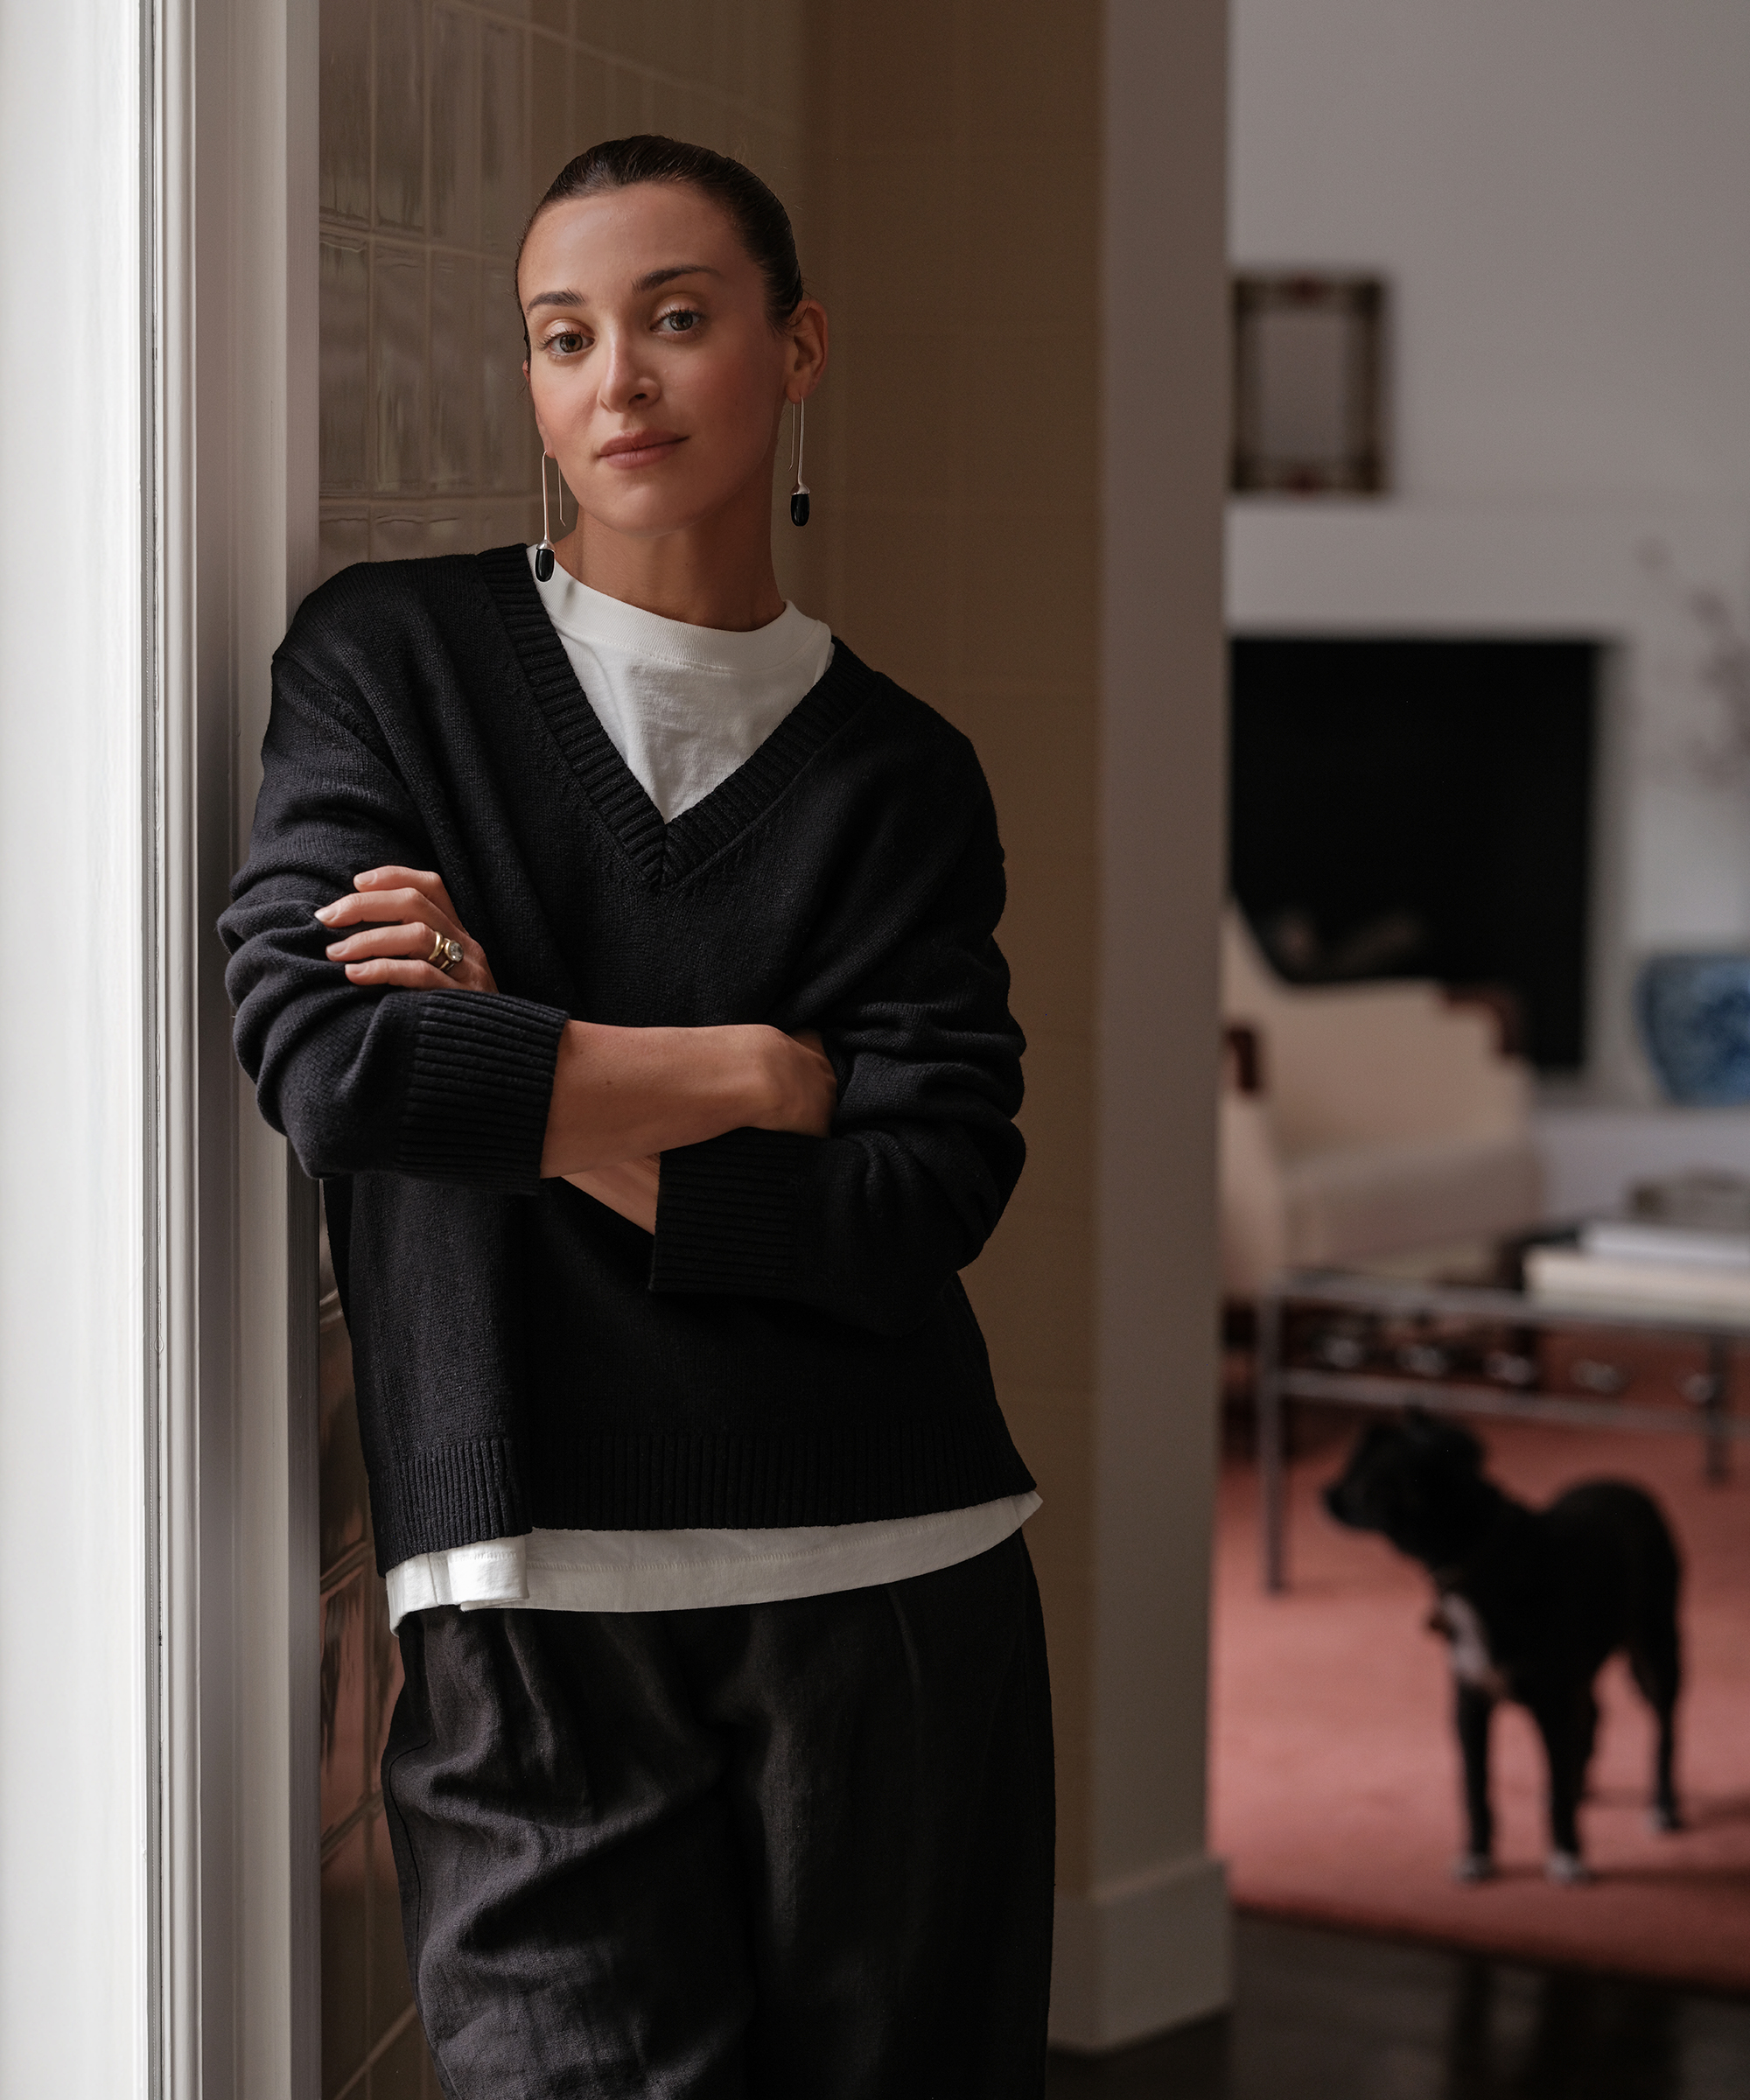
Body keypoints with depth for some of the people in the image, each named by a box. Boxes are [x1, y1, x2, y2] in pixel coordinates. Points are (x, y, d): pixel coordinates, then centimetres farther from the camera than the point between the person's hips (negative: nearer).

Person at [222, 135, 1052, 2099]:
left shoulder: (900, 774, 8)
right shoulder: (387, 658, 5)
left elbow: (926, 1200, -4)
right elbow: (325, 1056, -10)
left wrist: (533, 1097, -10)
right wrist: (754, 1074, -5)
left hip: (887, 1583, 2)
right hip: (532, 1603, -1)